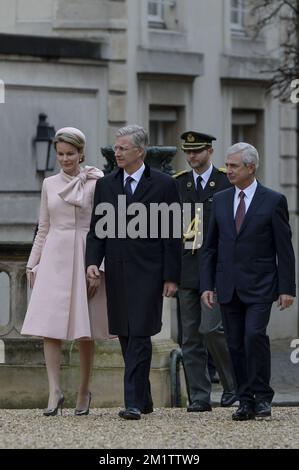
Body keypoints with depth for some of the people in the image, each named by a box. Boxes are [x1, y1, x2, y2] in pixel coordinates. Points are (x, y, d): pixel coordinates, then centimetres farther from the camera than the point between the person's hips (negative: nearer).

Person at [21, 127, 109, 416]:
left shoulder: (94, 183, -1)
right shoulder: (49, 184, 11)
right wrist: (32, 263, 11)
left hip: (83, 257, -3)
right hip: (54, 257, 3)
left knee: (84, 330, 2)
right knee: (48, 326, -10)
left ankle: (84, 392, 15)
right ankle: (54, 392, -12)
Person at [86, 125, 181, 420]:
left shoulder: (163, 185, -2)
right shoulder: (105, 185, 10)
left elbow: (173, 235, -2)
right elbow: (96, 229, 11)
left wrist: (171, 276, -6)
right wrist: (92, 261, -5)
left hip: (147, 271, -5)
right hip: (116, 272, 5)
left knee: (139, 337, -11)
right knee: (126, 338, 8)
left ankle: (133, 402, -13)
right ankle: (143, 398, 18)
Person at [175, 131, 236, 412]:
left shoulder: (227, 183, 0)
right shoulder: (177, 184, 12)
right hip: (187, 269, 5)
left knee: (210, 329, -15)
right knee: (190, 337, 3)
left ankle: (233, 384, 5)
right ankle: (199, 397, 7)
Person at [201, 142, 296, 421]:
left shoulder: (273, 201, -1)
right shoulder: (220, 200, 10)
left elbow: (284, 249, -2)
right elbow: (210, 247, 12)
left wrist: (287, 288, -7)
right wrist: (207, 285, 3)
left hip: (259, 286, -4)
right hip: (229, 287, 4)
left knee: (255, 335, -19)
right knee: (236, 344, 4)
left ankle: (262, 396, -6)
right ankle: (246, 402, 10)